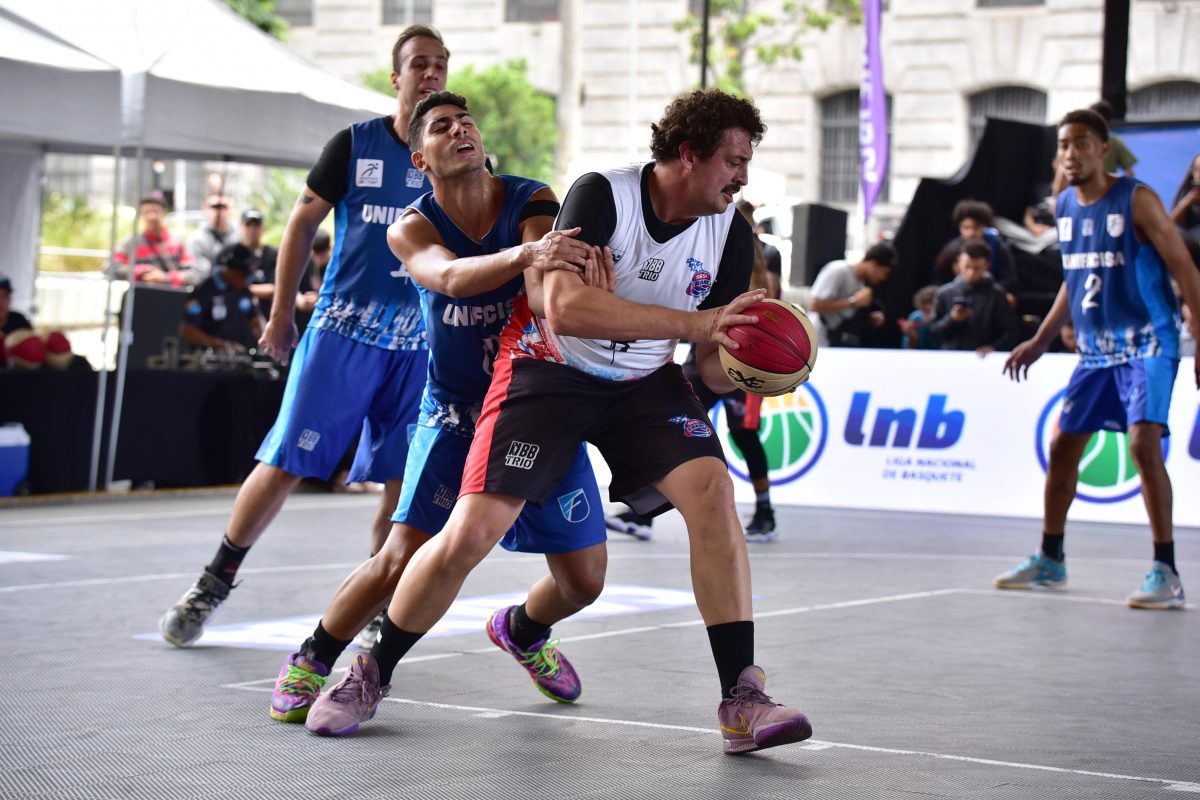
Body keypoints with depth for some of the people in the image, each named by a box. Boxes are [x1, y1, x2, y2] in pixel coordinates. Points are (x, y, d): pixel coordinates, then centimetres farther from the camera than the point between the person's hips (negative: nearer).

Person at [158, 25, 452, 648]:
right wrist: (281, 315, 6)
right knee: (283, 465, -3)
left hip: (419, 346, 2)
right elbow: (303, 224, 7)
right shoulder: (355, 144, -1)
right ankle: (214, 584, 12)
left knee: (404, 484, -1)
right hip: (341, 331, -2)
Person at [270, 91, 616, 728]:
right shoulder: (411, 228, -11)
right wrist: (525, 255, -53)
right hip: (454, 409, -2)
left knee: (584, 579, 4)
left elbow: (547, 281, -28)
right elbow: (449, 276, -33)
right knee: (405, 560, -15)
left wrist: (571, 263, -54)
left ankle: (522, 630, 39)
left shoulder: (532, 201, -7)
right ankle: (311, 661, 9)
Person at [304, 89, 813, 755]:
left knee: (713, 493, -21)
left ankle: (742, 701, -17)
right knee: (471, 532, -12)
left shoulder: (731, 232, -8)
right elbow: (564, 306, -38)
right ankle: (372, 675, 13)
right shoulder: (603, 194, -23)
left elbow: (713, 368, -5)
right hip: (550, 369, -4)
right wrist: (693, 323, -43)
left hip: (645, 381, 4)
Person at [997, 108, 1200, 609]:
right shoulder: (1065, 206, 8)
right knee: (1062, 446, 9)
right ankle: (1050, 559, 25)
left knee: (1144, 443, -20)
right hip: (1095, 348, 7)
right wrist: (1041, 341, 20)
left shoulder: (1136, 200, -12)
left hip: (1147, 345, -7)